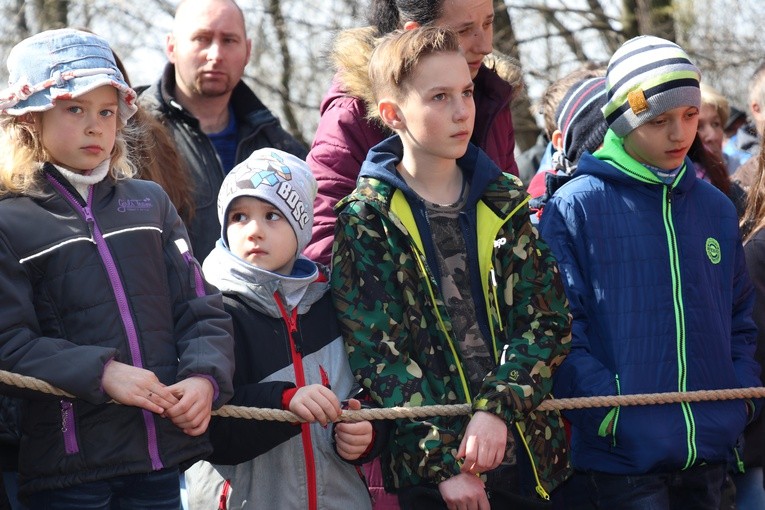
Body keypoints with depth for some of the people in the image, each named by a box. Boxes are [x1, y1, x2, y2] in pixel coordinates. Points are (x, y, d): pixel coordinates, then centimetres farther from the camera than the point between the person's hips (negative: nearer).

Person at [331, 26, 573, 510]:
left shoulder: (506, 203, 8)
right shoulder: (366, 218, -2)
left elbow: (549, 321, 1)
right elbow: (377, 354, -8)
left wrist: (497, 408, -15)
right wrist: (442, 461, -15)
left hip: (525, 456, 3)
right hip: (425, 471, -3)